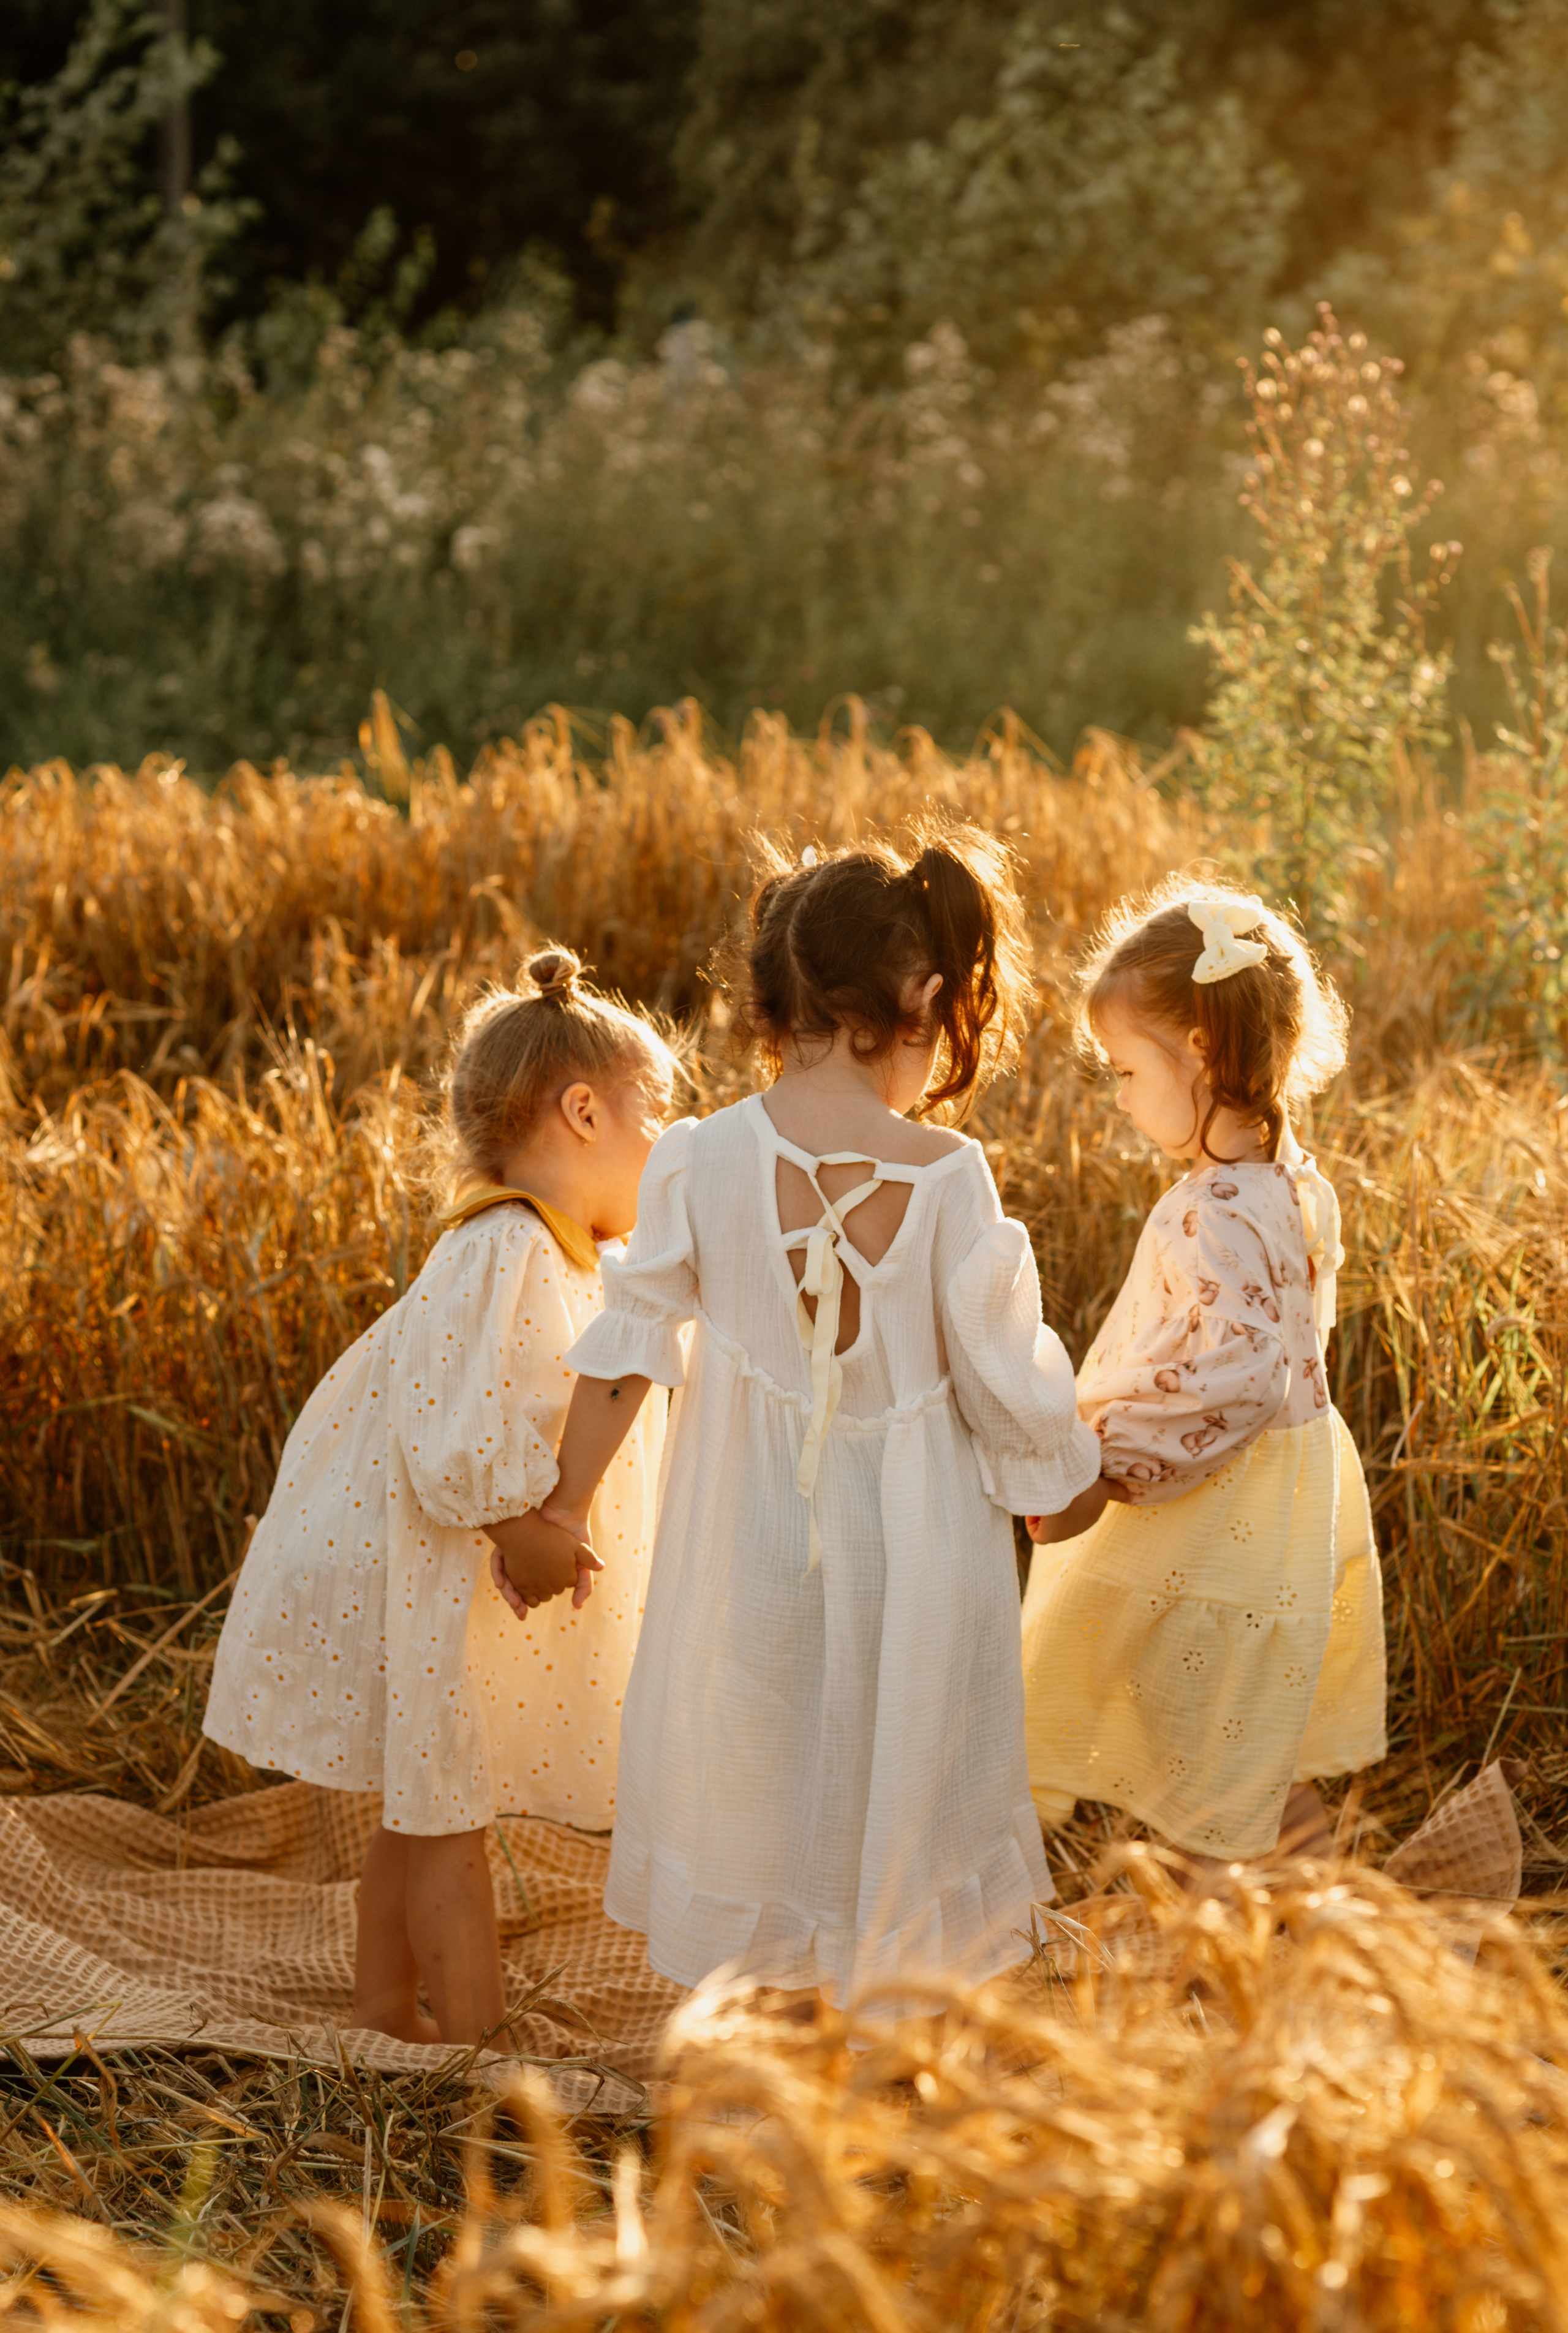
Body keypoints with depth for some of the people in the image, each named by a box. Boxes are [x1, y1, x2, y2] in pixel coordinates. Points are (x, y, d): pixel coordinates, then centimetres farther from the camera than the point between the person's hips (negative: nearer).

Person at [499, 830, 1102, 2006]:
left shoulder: (701, 1161, -11)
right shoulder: (947, 1177, -17)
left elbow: (625, 1355, -4)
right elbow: (1005, 1378, -9)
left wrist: (564, 1511, 8)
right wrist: (1069, 1474, 11)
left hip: (747, 1545, 2)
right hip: (910, 1548, -2)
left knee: (740, 1793, 18)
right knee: (896, 1797, 15)